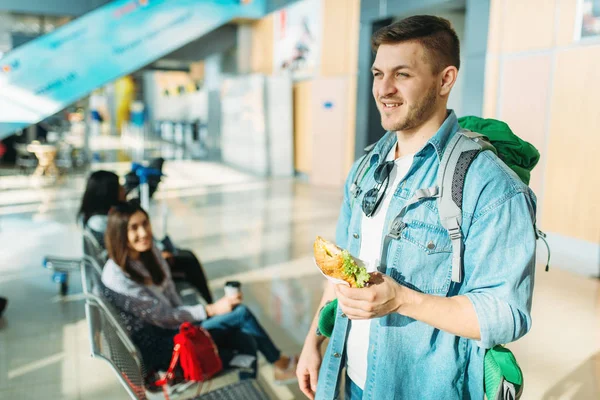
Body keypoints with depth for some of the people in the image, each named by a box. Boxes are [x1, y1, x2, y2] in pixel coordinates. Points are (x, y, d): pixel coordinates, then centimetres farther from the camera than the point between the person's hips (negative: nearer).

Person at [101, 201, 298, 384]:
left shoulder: (150, 252, -1)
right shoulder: (116, 277, -24)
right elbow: (162, 318, -21)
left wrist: (191, 322, -4)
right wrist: (212, 309, -22)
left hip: (179, 325, 7)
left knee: (246, 340, -13)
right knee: (241, 313, -13)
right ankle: (280, 363, 8)